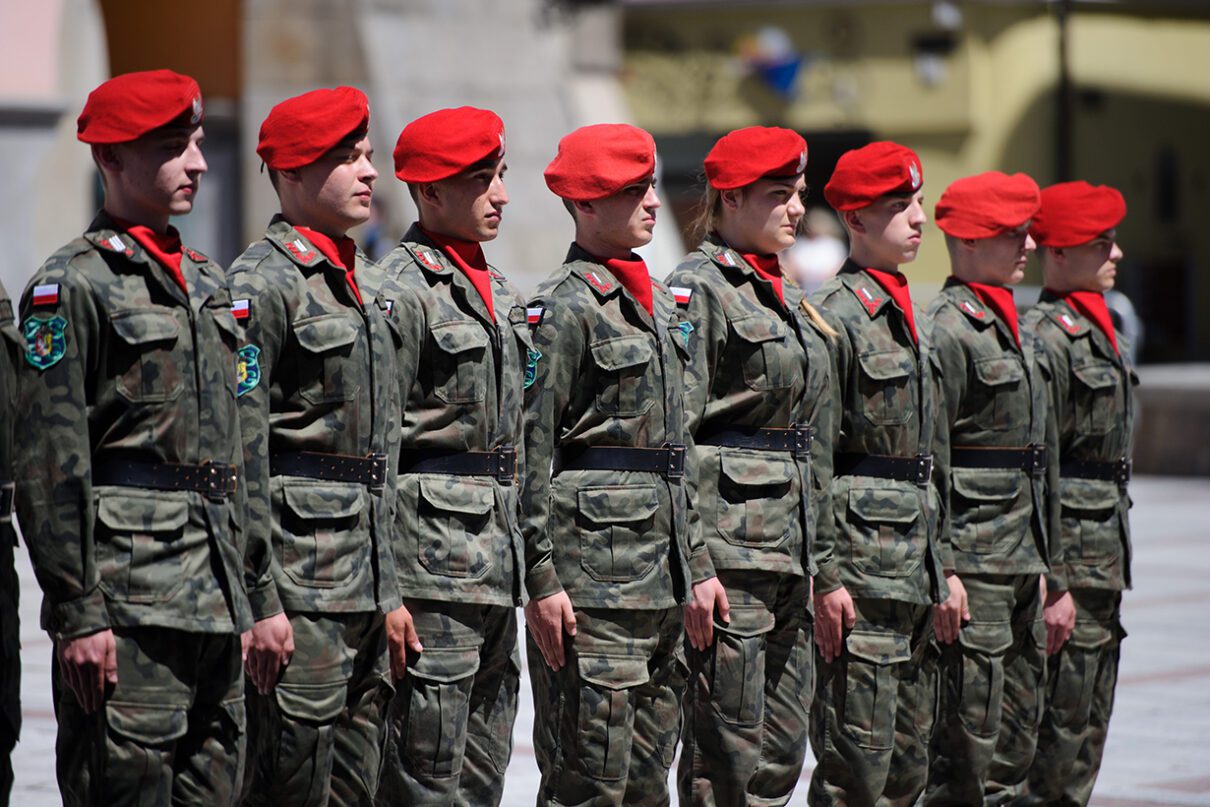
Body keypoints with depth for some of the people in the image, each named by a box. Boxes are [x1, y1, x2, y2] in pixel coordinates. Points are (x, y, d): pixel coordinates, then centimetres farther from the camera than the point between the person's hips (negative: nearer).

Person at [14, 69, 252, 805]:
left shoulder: (207, 282, 17)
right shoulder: (74, 285, -7)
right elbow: (50, 468, -12)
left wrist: (246, 591, 17)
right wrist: (77, 613, -16)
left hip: (213, 601, 8)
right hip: (129, 606, -7)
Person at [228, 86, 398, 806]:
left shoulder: (365, 283, 17)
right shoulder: (264, 281, -10)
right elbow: (241, 452, -15)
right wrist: (260, 602, -19)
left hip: (367, 583, 9)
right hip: (300, 586, -9)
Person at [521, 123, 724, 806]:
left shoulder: (660, 304, 17)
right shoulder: (566, 305, -8)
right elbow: (531, 449, -13)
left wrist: (697, 564, 18)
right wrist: (542, 579, -17)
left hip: (662, 576, 8)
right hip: (593, 571, -8)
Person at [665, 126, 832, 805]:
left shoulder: (784, 294, 18)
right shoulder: (701, 287, -8)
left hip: (787, 546, 9)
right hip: (731, 545, -9)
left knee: (783, 749, 9)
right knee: (728, 749, -6)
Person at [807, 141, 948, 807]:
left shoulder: (905, 314, 17)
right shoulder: (837, 316, -11)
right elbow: (812, 459, -15)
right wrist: (826, 576, -19)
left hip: (912, 569, 9)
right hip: (861, 563, -9)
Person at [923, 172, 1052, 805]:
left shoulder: (1009, 325, 18)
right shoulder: (949, 328, -12)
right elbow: (928, 459, -17)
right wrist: (941, 567, -21)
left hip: (1021, 557, 9)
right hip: (974, 559, -9)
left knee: (1015, 742, 11)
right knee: (972, 736, -7)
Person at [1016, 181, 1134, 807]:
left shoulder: (1097, 331, 16)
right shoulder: (1046, 337, -15)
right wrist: (1053, 585, -22)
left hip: (1102, 560, 10)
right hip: (1071, 559, -10)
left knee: (1088, 732, 13)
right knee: (1060, 732, -6)